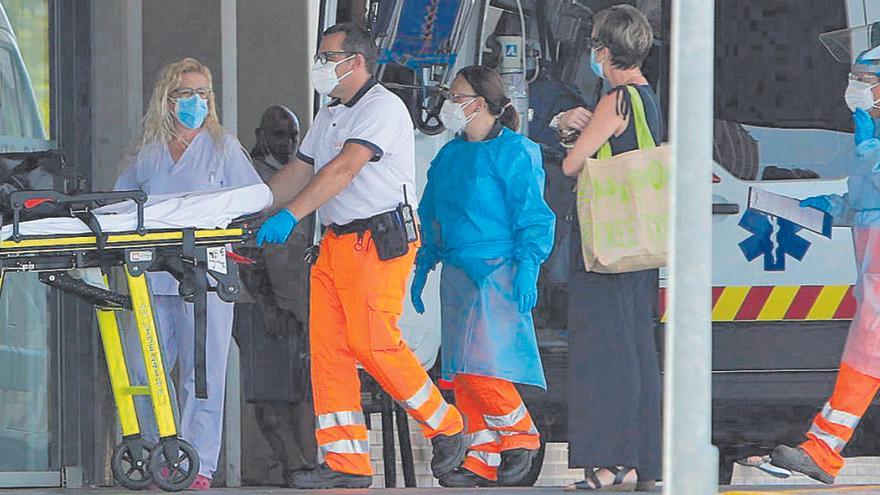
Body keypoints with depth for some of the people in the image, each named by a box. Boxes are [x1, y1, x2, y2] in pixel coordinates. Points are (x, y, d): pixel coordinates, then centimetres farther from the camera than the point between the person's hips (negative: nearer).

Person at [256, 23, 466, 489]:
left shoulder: (382, 108, -10)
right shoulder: (329, 116, 21)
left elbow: (343, 169, -21)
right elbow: (298, 172, 21)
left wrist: (290, 215, -28)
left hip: (380, 240, -9)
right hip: (335, 242, 9)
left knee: (373, 344, -13)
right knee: (327, 346, 0)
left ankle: (445, 426, 5)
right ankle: (346, 462, 1)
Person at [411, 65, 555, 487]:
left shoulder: (515, 153, -7)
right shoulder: (449, 156, 15)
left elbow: (533, 217, -9)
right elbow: (430, 216, 22)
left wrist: (527, 269, -16)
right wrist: (422, 267, 18)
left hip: (498, 274, -8)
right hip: (456, 274, 8)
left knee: (481, 364, -16)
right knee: (461, 373, 4)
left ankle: (519, 436, 2)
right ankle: (481, 460, 8)